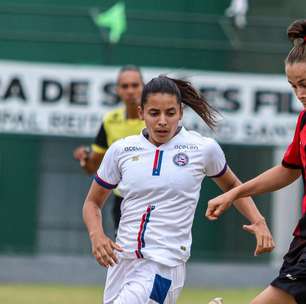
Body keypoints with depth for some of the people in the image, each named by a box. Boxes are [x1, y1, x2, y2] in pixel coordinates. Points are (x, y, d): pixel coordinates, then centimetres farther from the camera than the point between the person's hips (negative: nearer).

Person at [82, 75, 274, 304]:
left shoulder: (203, 148, -1)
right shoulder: (120, 150, 4)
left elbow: (231, 185, 19)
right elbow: (93, 202, 15)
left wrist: (258, 221, 4)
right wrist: (97, 235, -5)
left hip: (166, 265, -4)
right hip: (122, 259, 4)